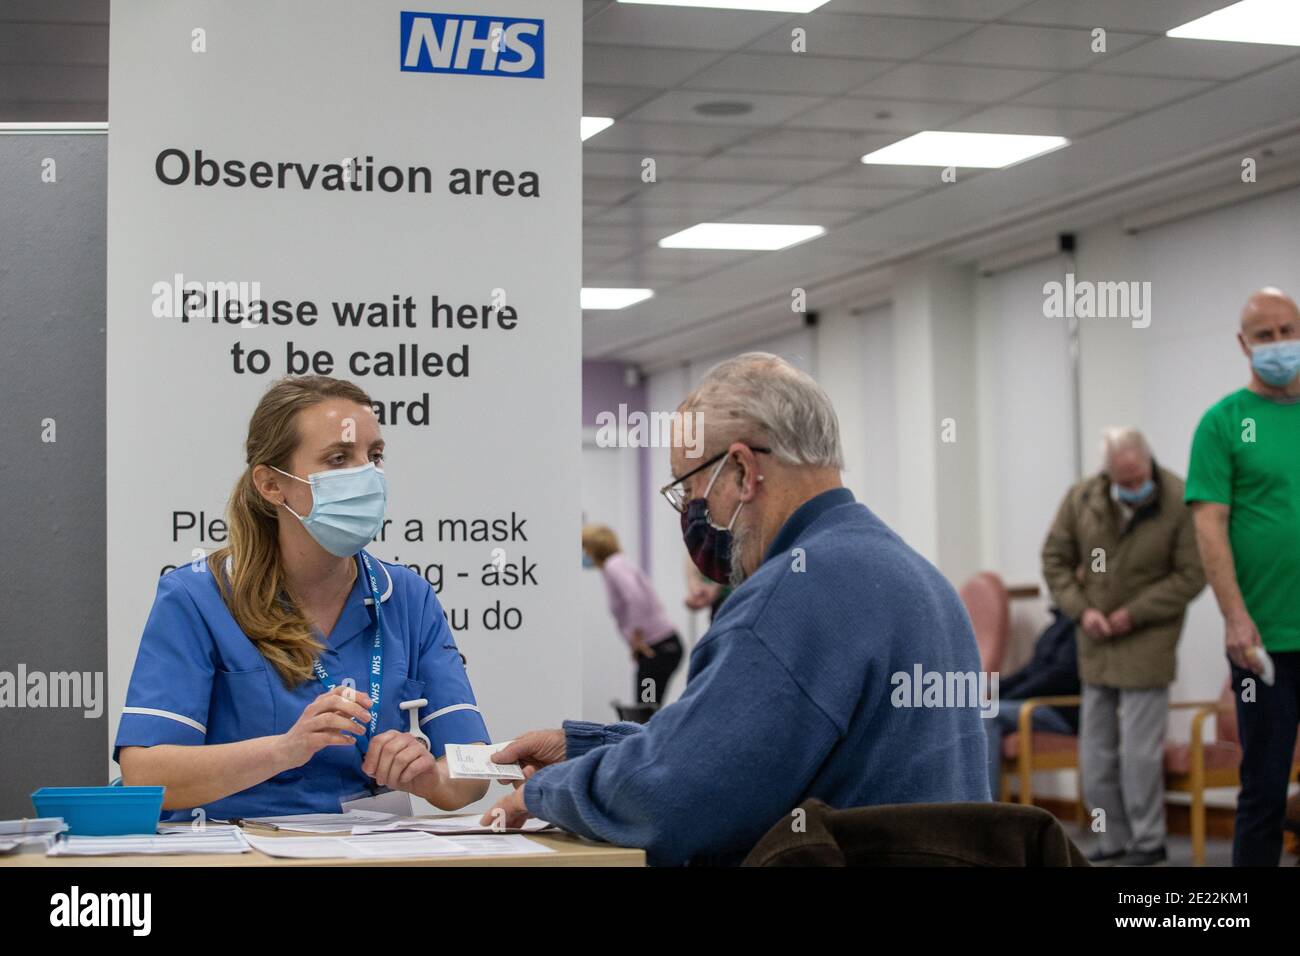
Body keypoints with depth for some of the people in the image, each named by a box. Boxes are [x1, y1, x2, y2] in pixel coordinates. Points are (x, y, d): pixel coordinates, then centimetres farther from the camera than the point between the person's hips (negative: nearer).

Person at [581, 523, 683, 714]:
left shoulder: (614, 566, -11)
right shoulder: (618, 564, 17)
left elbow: (636, 597, -28)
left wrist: (637, 636, -20)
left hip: (659, 648, -10)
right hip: (664, 646, 10)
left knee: (645, 709, -10)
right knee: (645, 709, 8)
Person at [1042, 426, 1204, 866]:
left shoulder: (1180, 502, -15)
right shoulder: (1081, 498, -3)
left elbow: (1191, 576, -11)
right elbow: (1055, 560, 6)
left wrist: (1134, 613, -14)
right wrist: (1082, 609, -7)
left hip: (1147, 640, -5)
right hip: (1096, 641, 5)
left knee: (1139, 750, -5)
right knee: (1095, 753, 10)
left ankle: (1148, 841, 9)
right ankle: (1115, 838, 22)